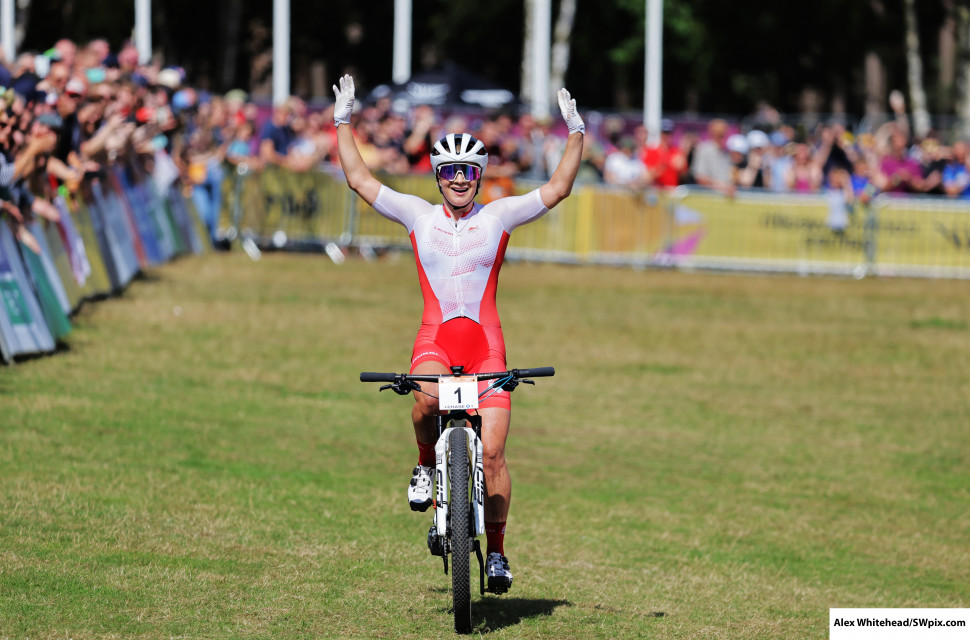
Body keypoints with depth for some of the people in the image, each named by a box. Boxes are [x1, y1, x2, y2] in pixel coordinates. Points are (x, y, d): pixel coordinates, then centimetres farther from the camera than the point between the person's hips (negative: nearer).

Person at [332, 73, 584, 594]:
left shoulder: (499, 215, 7)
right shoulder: (417, 215, 8)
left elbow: (557, 189, 3)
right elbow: (359, 179, 8)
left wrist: (576, 135, -5)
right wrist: (343, 124, 5)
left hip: (486, 344, 0)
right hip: (434, 340, 0)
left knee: (492, 452, -9)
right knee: (427, 398, -36)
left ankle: (496, 550, 7)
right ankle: (426, 464, -3)